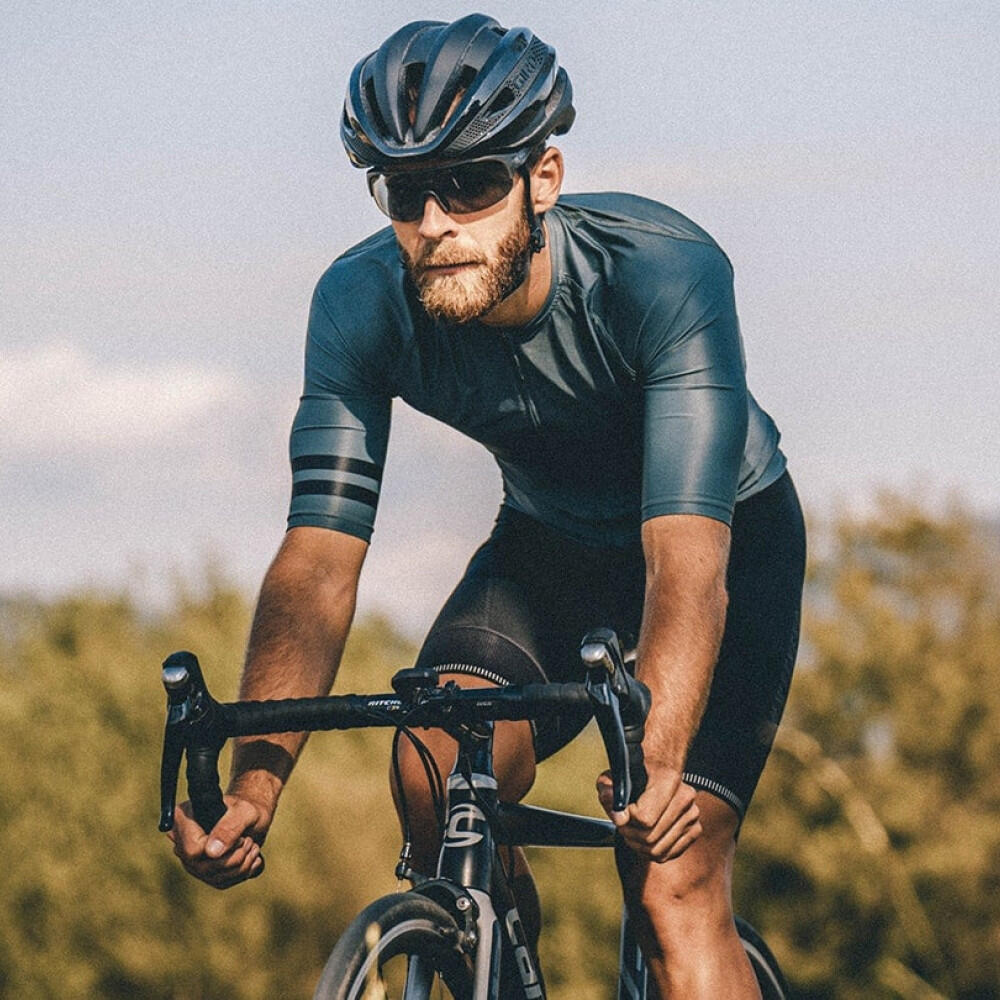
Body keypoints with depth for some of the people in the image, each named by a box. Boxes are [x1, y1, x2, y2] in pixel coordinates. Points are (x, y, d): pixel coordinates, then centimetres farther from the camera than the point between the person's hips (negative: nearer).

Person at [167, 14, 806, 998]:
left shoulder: (664, 272, -34)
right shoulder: (362, 303, -23)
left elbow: (687, 555, -44)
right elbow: (320, 558, -28)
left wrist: (656, 762, -61)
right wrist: (255, 780, -45)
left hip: (729, 537, -3)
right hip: (547, 544, 3)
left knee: (671, 894, -20)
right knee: (437, 774, -24)